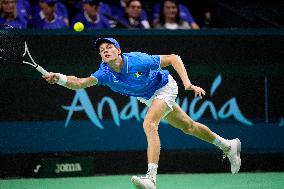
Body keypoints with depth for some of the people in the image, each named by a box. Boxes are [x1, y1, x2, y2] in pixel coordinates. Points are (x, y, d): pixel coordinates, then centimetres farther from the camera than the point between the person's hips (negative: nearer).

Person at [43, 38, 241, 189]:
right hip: (149, 98, 7)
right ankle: (228, 146, 42)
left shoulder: (137, 61, -34)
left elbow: (173, 58, -28)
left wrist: (187, 83, -36)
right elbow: (80, 83, -30)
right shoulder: (105, 73, -20)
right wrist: (60, 79, -48)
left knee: (149, 125, -30)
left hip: (165, 87, -7)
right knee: (188, 127, 20)